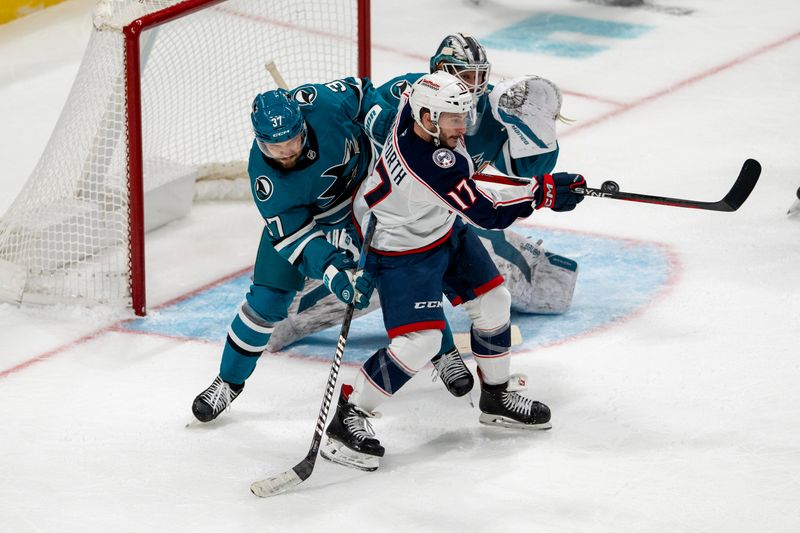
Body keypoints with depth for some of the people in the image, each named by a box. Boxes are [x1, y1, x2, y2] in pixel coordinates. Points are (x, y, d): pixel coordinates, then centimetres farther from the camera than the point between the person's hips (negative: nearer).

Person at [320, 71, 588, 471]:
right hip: (403, 250, -10)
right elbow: (486, 212, -35)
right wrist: (544, 192, -31)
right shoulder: (432, 167, -40)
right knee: (420, 339, -17)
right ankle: (347, 419, -5)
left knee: (493, 302, 14)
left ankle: (496, 397, 34)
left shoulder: (415, 105, -17)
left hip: (446, 227, 10)